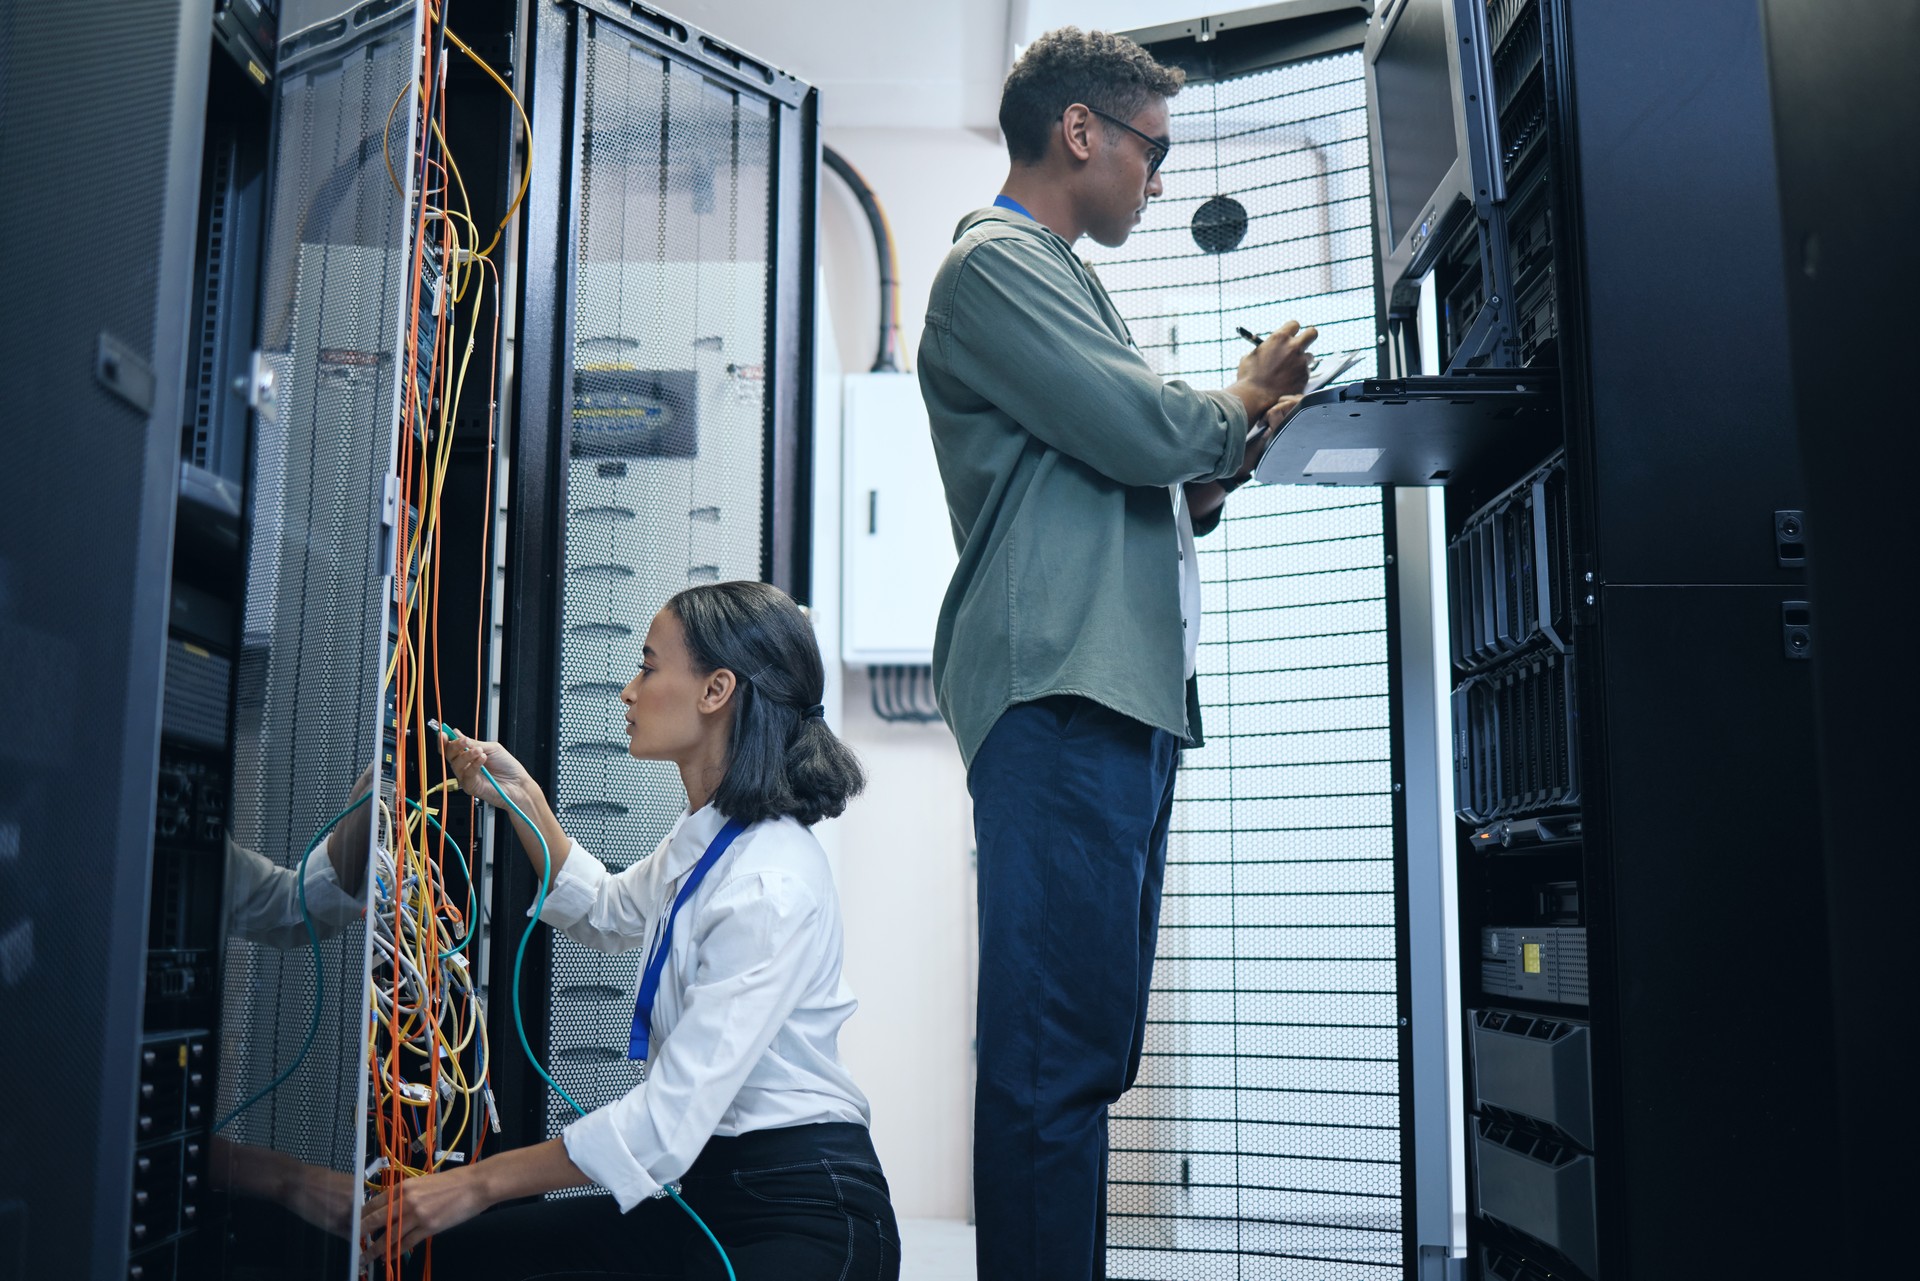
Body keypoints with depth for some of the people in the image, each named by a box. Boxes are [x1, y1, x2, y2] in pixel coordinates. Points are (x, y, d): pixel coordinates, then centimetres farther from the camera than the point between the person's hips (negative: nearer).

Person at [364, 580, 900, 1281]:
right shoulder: (704, 840, 7)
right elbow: (604, 913, 30)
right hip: (713, 1193, 9)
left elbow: (668, 1122, -26)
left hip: (806, 1216, -9)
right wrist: (523, 800, 16)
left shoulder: (771, 887, -24)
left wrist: (480, 1183, -18)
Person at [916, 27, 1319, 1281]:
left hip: (1126, 697, 10)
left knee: (1086, 1045, 10)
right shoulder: (994, 265, -2)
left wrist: (1229, 459, 11)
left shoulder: (1061, 278, 28)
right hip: (1060, 696, -10)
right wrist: (1246, 398, 7)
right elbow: (1149, 429, -13)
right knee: (1059, 1047, -11)